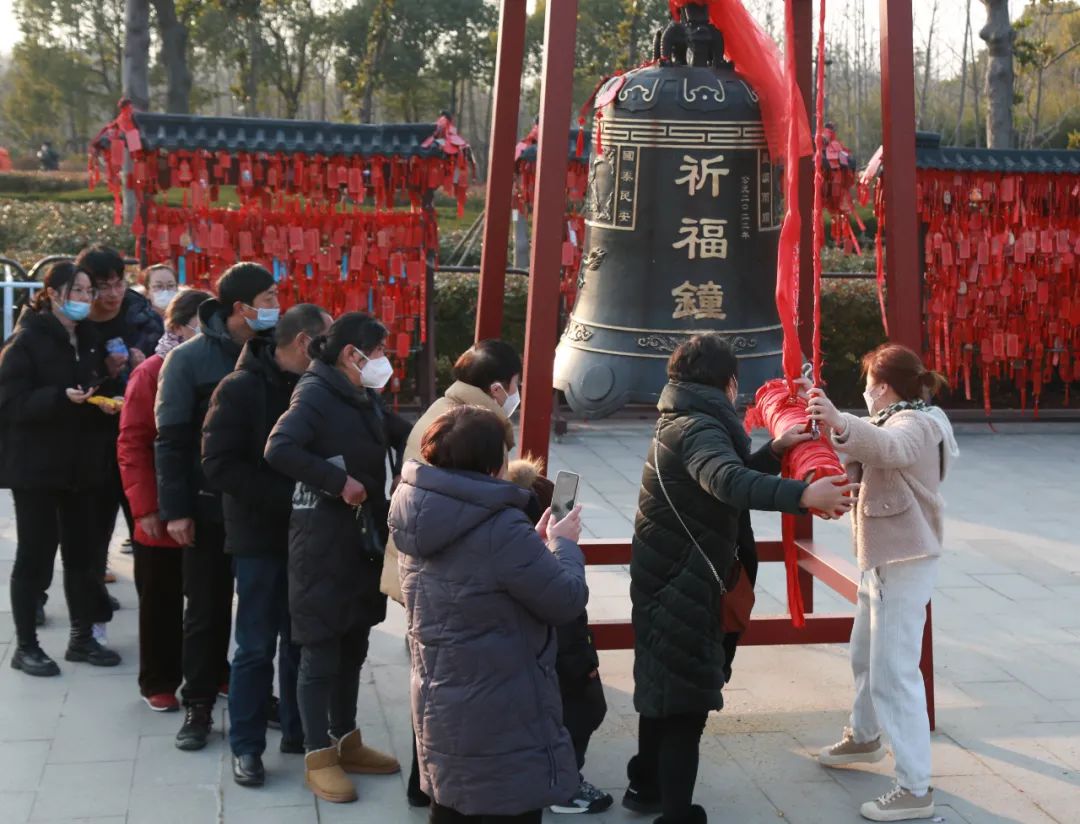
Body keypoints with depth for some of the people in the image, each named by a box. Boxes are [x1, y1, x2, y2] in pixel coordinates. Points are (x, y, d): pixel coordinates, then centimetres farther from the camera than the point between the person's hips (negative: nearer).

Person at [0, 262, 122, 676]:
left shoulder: (88, 340, 12)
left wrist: (103, 403, -1)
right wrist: (61, 398, -28)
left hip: (79, 462, 7)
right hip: (35, 464, -6)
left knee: (81, 551, 10)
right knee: (35, 554, 0)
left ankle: (82, 638, 22)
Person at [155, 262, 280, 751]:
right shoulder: (189, 360, -8)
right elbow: (171, 440, -9)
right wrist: (175, 509, -13)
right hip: (210, 508, -3)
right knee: (207, 610, 6)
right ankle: (198, 705, 18)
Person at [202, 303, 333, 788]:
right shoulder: (241, 388, -10)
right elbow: (219, 467, -17)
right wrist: (285, 497, -23)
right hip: (260, 537, -5)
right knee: (256, 646, 2)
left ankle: (298, 731, 26)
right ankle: (246, 746, 14)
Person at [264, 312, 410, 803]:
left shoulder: (366, 398, 11)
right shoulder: (316, 393, -14)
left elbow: (402, 436, 21)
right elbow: (278, 449, -27)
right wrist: (338, 481, -24)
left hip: (363, 537, 8)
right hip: (322, 540, -8)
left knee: (353, 646, 16)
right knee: (321, 651, 1)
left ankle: (346, 742, 29)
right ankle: (319, 758, 11)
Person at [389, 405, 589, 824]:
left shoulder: (421, 520, 0)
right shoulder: (501, 530, -26)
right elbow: (567, 601, -16)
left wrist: (537, 543, 6)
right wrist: (563, 545, -1)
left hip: (440, 710, 8)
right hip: (500, 725, -8)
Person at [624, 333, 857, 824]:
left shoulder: (684, 421, 12)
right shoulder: (698, 427, -22)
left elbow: (726, 474, 24)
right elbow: (728, 482, -43)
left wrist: (773, 452, 10)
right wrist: (803, 495, -55)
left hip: (670, 583, 11)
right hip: (681, 590, -11)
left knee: (662, 688, 23)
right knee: (686, 702, -6)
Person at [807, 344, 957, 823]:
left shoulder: (915, 425, -19)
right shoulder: (899, 422, 15)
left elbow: (888, 447, -43)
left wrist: (841, 424, -61)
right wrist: (834, 424, 9)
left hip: (904, 563, -11)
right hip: (880, 559, 11)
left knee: (893, 672, -11)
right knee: (865, 656, 25)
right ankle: (865, 737, 45)